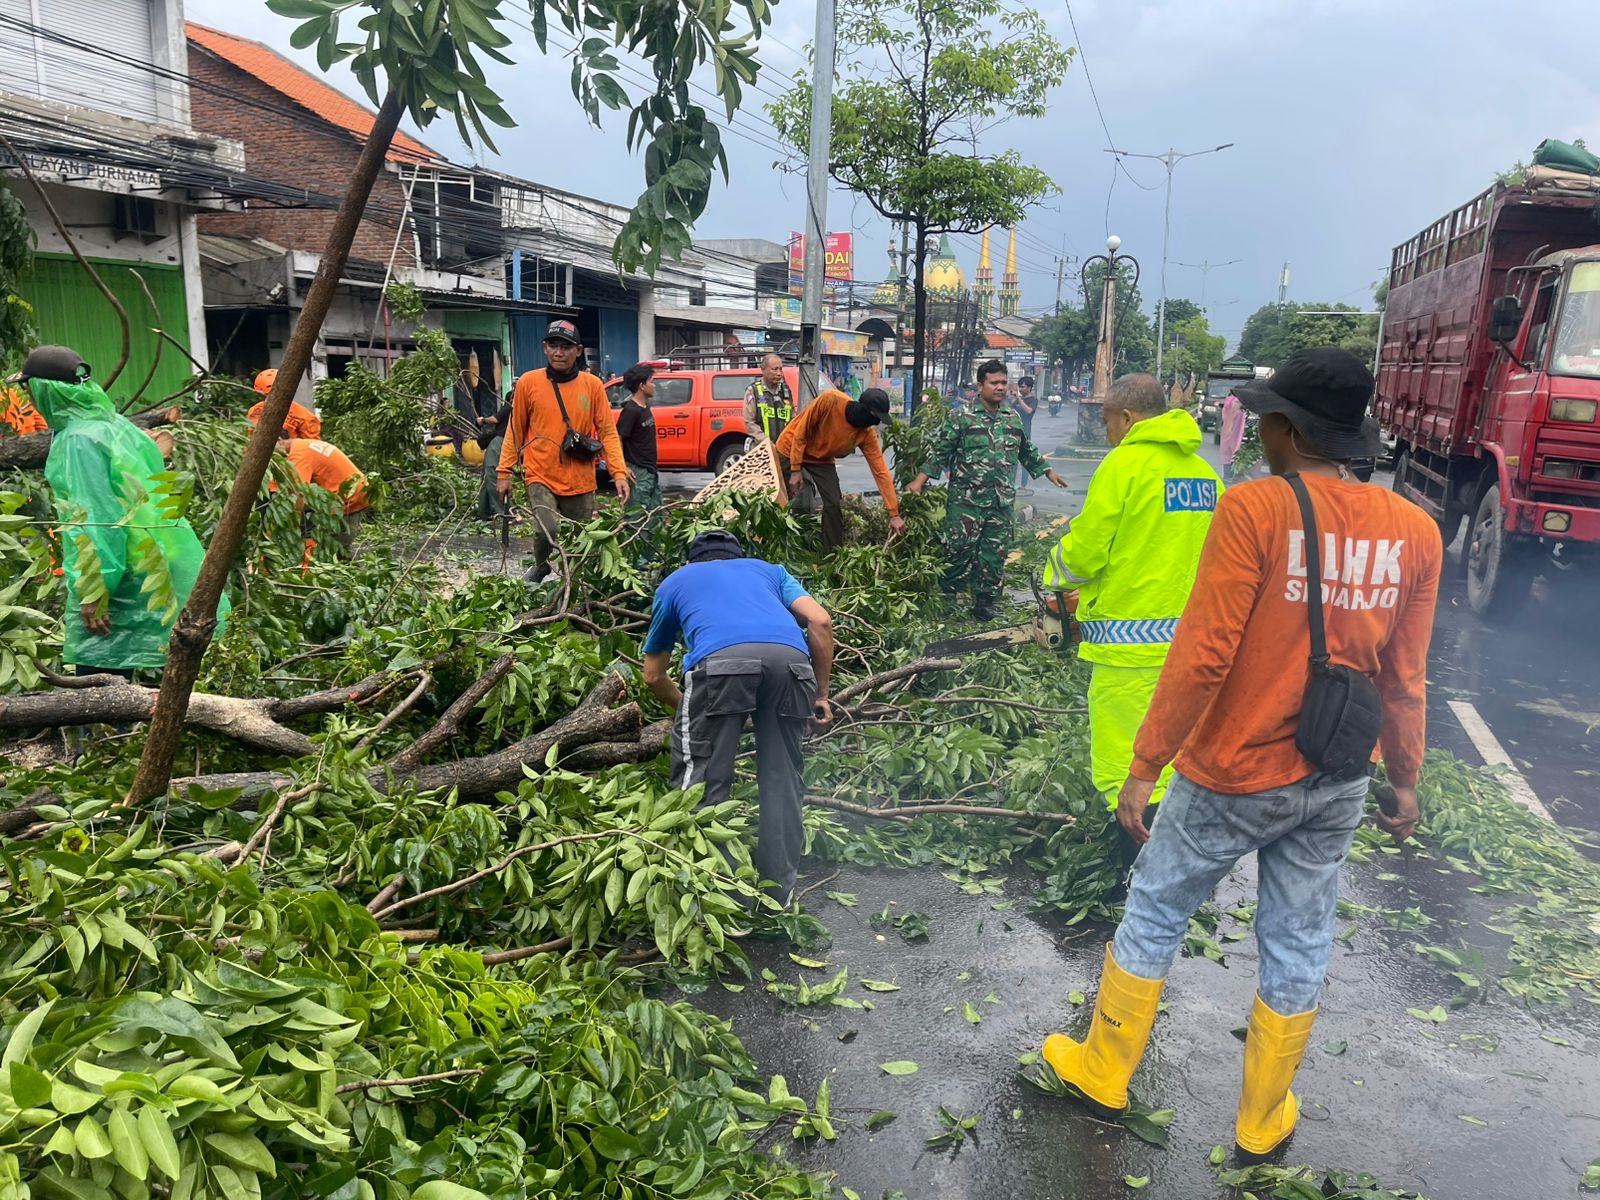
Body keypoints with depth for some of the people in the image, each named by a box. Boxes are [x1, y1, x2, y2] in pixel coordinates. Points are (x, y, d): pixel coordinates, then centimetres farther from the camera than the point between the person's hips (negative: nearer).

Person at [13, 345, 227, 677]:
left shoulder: (79, 441, -16)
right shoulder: (113, 422, 11)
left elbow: (94, 519, -21)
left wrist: (93, 591, -20)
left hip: (112, 579, -9)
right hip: (149, 570, 9)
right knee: (115, 682, 15)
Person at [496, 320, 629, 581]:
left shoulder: (592, 385, -1)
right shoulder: (528, 382, -2)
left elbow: (608, 432, 0)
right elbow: (515, 431, 5)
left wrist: (619, 473, -10)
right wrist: (505, 472, 4)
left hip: (581, 481, 2)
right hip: (541, 477, -2)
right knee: (547, 529, -22)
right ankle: (539, 567, 9)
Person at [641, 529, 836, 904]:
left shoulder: (675, 581, 36)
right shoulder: (768, 570, 39)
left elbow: (653, 676, 42)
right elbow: (821, 621, 21)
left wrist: (686, 710, 57)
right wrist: (821, 695, 27)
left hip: (720, 659, -2)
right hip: (790, 658, 2)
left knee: (701, 777, 9)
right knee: (782, 778, 14)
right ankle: (780, 891, 21)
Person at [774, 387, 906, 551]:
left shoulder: (867, 433, -20)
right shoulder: (830, 400, -33)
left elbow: (881, 471, -19)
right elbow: (801, 432, -24)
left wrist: (894, 514, -21)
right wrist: (795, 470, -24)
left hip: (822, 460, 3)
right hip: (790, 450, -3)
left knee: (833, 504, -7)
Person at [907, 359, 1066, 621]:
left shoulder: (1013, 418, 11)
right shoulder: (962, 417, -4)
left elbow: (1027, 451, 26)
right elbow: (939, 451, -3)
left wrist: (1047, 471, 28)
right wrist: (920, 480, -8)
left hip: (1003, 502, 5)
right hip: (966, 500, -5)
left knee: (995, 552, 7)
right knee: (960, 549, -3)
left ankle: (985, 600, 17)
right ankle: (947, 597, 16)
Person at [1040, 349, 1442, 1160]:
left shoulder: (1254, 508, -19)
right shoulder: (1414, 530, -3)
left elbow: (1203, 655, -21)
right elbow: (1404, 678, 2)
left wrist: (1144, 767, -14)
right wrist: (1404, 778, 16)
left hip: (1236, 774, -5)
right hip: (1338, 781, 5)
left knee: (1153, 917, 15)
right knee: (1298, 946, 18)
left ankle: (1103, 1071, 33)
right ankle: (1262, 1120, 36)